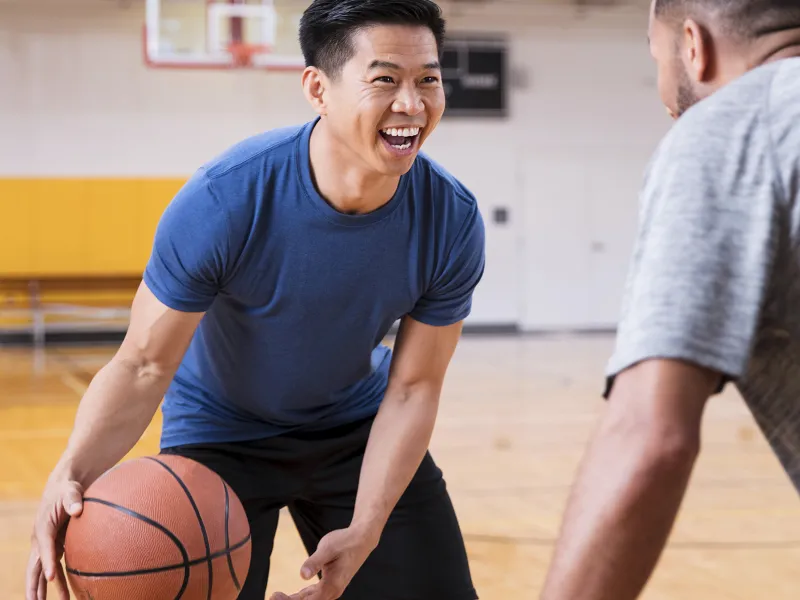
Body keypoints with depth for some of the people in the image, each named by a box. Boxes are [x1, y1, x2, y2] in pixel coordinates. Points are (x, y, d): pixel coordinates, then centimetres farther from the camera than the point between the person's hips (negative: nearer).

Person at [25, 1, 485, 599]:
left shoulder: (452, 220, -22)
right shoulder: (220, 201, -30)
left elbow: (413, 388, -15)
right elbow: (145, 366, -25)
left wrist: (365, 531, -25)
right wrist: (74, 471, -43)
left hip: (358, 430, 3)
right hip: (222, 433, -2)